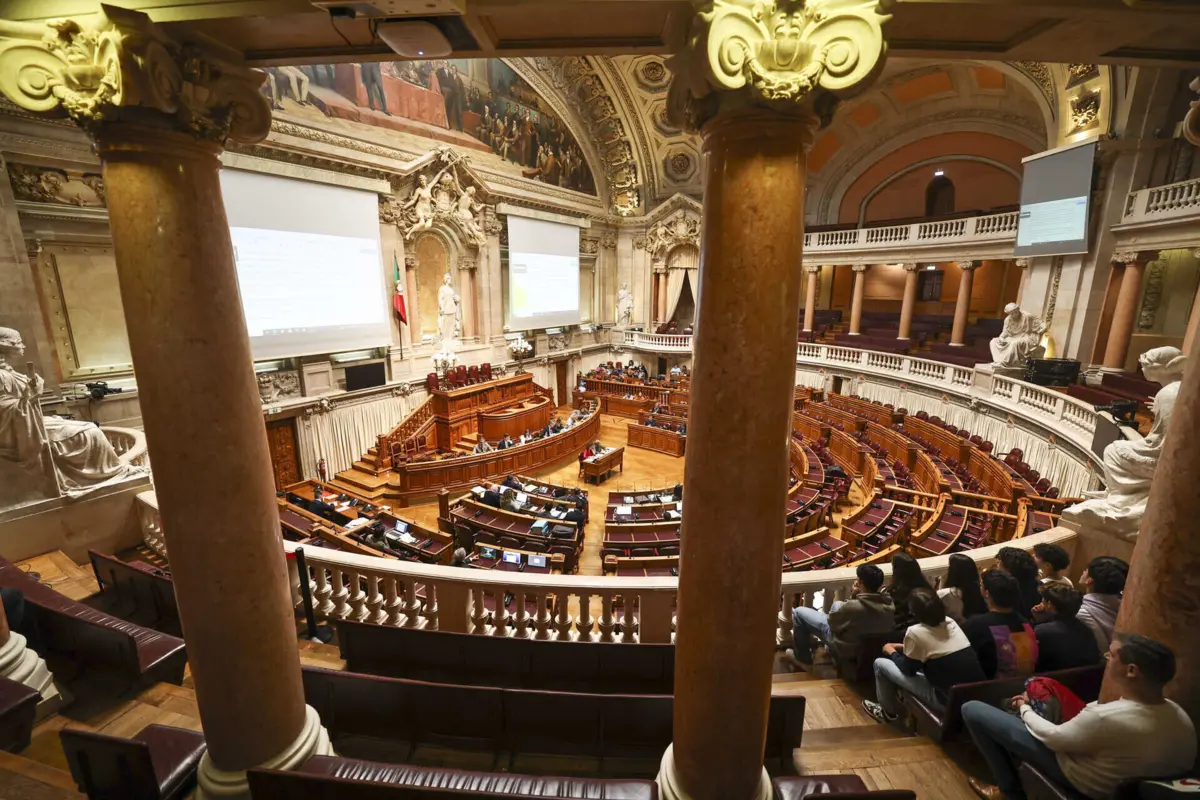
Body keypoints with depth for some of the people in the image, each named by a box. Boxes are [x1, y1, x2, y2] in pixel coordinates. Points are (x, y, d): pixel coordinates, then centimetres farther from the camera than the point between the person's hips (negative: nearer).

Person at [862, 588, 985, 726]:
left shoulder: (915, 632, -17)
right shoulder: (950, 622, 4)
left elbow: (908, 670, -2)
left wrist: (892, 652, 15)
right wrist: (903, 648, 24)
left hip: (950, 700, -7)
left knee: (880, 663, 3)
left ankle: (888, 711, 28)